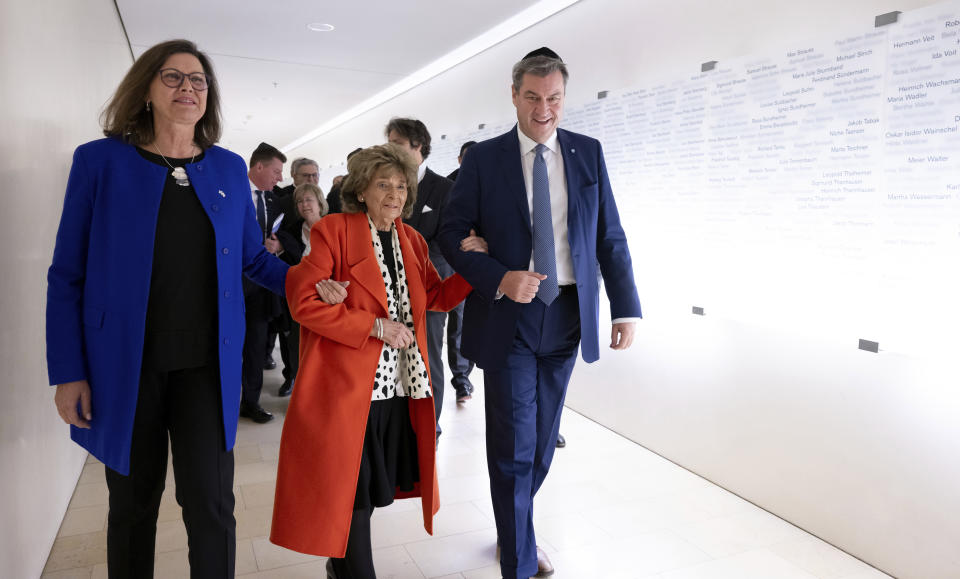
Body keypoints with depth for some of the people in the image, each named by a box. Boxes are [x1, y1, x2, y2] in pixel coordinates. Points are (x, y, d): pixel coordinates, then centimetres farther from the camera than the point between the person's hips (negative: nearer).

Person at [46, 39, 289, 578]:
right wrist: (68, 372, -4)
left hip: (208, 367, 1)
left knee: (211, 503, 1)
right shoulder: (101, 161, 0)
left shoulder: (230, 169, 6)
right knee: (133, 504, 14)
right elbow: (67, 275, 0)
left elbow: (253, 257, 13)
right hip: (125, 367, -1)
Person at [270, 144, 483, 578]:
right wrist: (374, 325, -16)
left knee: (370, 490, 17)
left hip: (398, 390, 6)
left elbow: (438, 297, 18)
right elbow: (303, 302, -13)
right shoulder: (333, 230, -7)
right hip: (346, 388, -6)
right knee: (350, 496, 5)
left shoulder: (411, 240, 12)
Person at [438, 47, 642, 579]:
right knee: (514, 448, 1)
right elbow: (452, 234, -2)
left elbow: (610, 236, 5)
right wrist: (500, 279, -18)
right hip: (508, 315, -3)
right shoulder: (484, 158, -2)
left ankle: (516, 527, 41)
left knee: (543, 440, 16)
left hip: (567, 316, 3)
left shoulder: (588, 153, 5)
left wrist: (625, 307, -2)